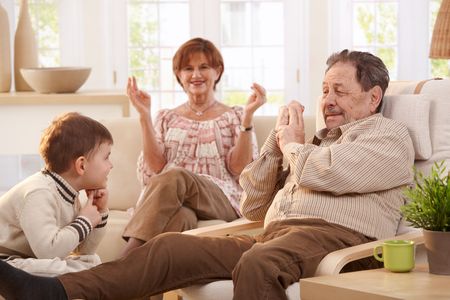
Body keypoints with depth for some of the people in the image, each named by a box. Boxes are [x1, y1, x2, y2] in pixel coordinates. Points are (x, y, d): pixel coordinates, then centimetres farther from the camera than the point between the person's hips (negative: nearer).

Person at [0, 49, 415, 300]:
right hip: (273, 237, 7)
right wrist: (276, 144, 17)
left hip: (334, 237, -7)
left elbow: (322, 173, -11)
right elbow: (251, 207, 27)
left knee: (257, 262, -40)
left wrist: (294, 144, 10)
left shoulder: (389, 136, 10)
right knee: (172, 246, -12)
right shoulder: (319, 138, 34)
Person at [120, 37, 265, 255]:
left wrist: (248, 116, -5)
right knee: (180, 217, -40)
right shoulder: (166, 118, 23)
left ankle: (129, 255, -48)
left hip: (222, 201, -1)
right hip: (169, 201, 1)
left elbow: (240, 168, 3)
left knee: (174, 177, -37)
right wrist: (144, 116, 3)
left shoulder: (234, 117, 19)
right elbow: (155, 169, 7)